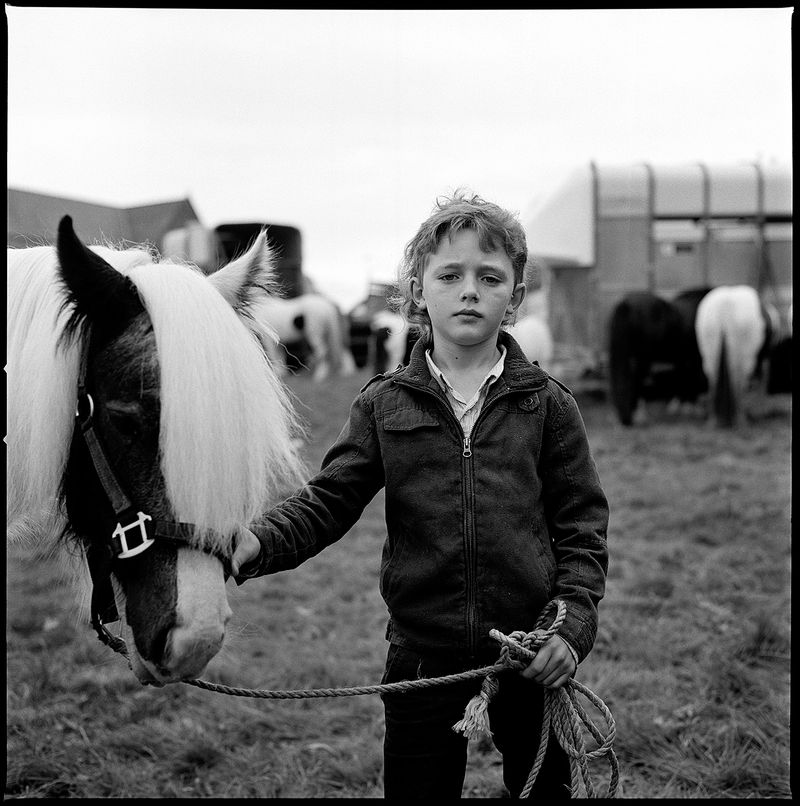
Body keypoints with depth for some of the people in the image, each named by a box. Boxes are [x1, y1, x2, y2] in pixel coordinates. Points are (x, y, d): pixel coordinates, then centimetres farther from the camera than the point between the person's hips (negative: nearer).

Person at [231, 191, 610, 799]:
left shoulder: (547, 405, -1)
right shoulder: (384, 405, 2)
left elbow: (582, 524, 0)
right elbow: (328, 502, -3)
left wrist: (574, 624, -13)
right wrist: (258, 545, -23)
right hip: (423, 658, 1)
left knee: (544, 785, 15)